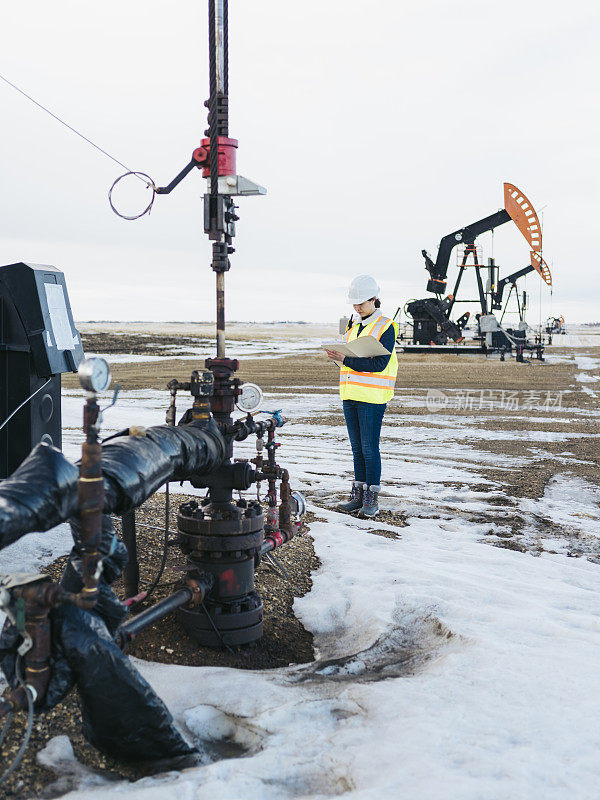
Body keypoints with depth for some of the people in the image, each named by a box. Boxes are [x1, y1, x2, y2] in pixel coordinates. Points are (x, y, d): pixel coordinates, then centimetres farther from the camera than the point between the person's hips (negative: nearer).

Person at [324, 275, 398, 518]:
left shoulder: (386, 327, -7)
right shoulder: (352, 324, 14)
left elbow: (379, 364, -17)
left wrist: (346, 360, -21)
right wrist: (337, 355, 0)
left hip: (372, 397, -7)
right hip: (350, 395, 7)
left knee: (370, 448, -4)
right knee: (357, 448, 11)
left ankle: (372, 499, 4)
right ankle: (358, 494, 19)